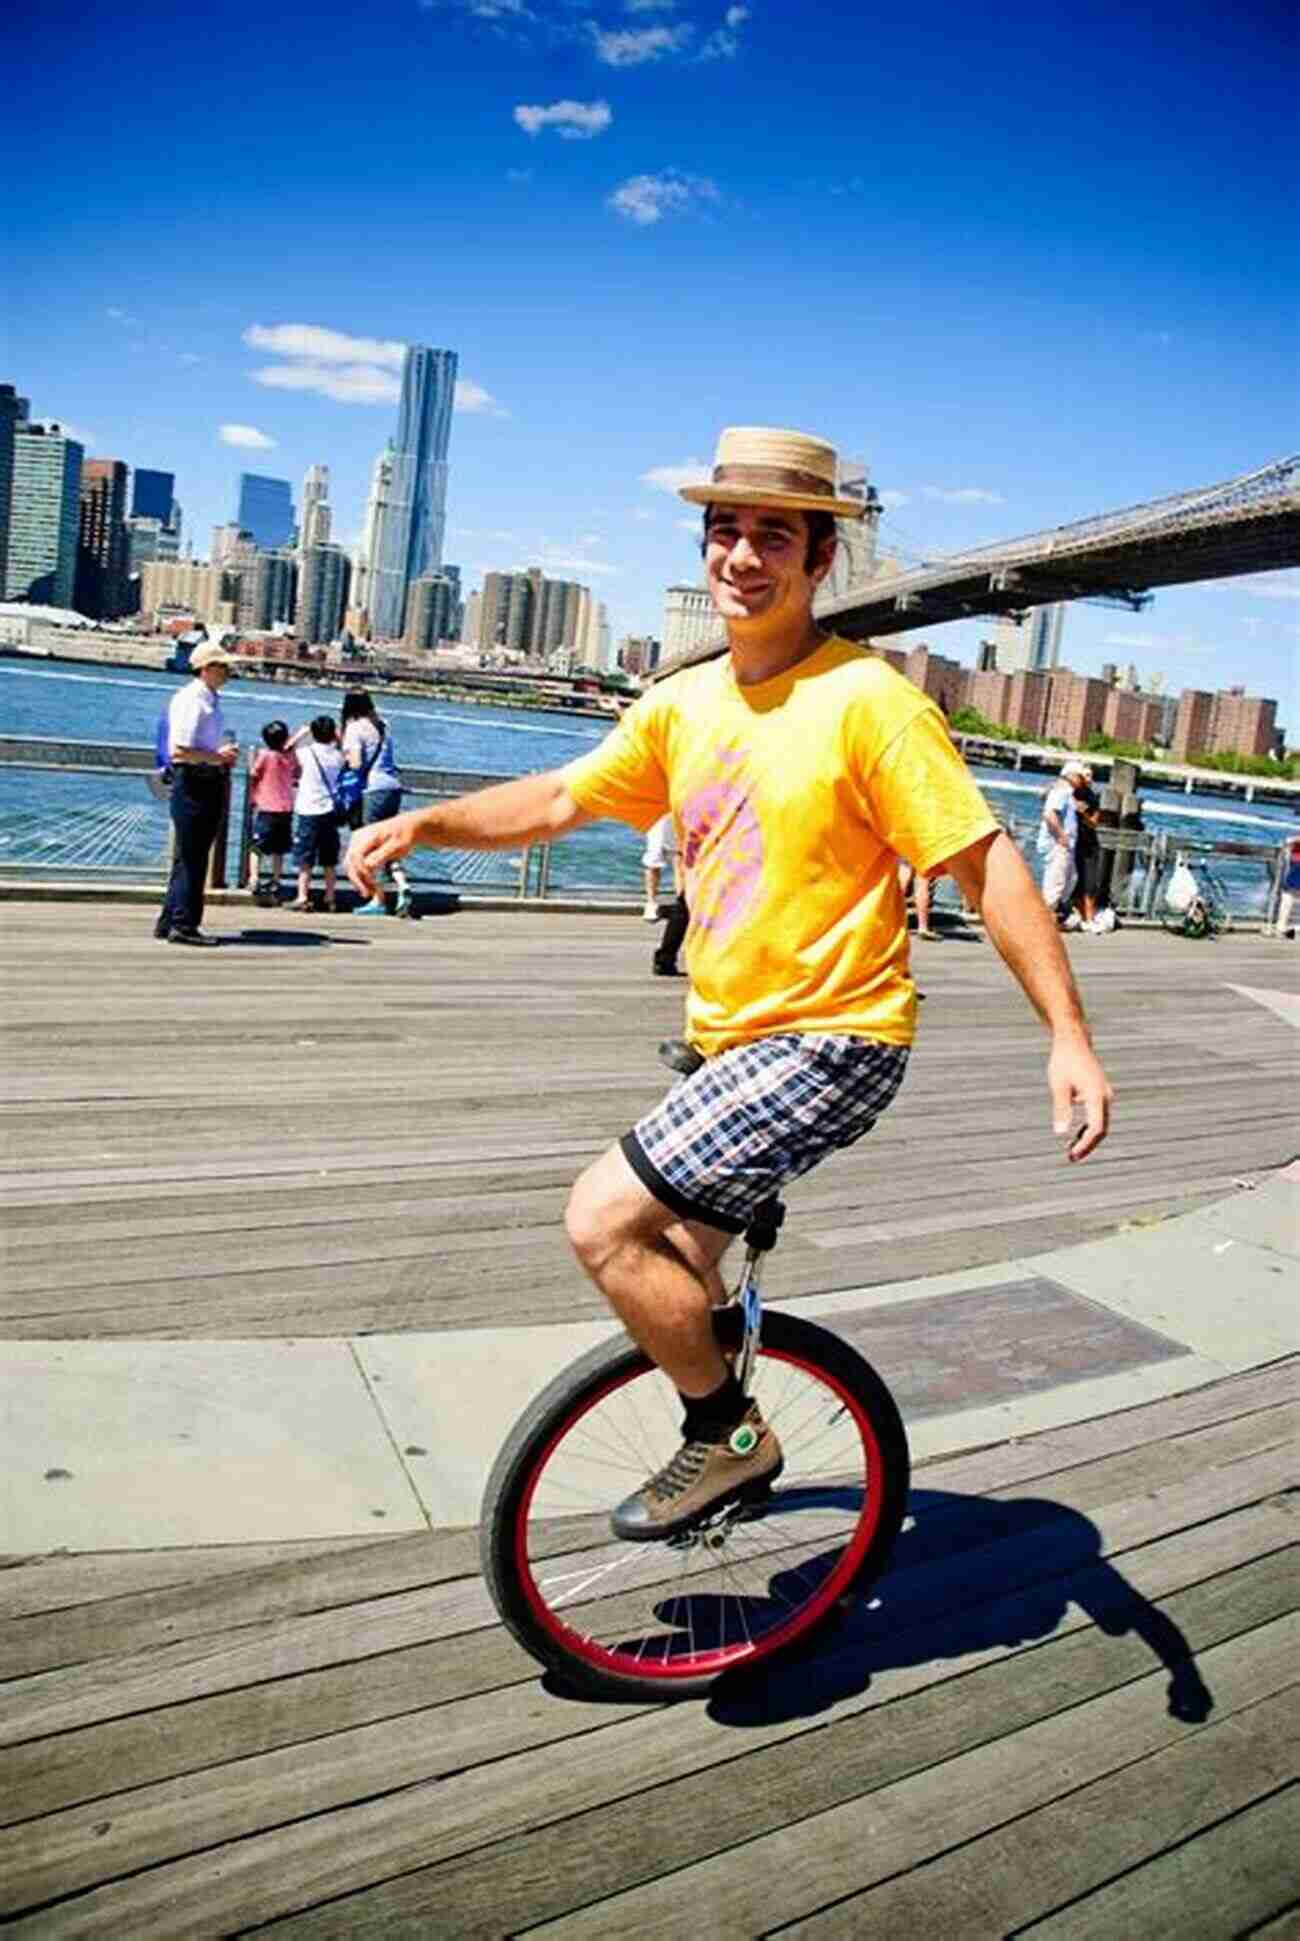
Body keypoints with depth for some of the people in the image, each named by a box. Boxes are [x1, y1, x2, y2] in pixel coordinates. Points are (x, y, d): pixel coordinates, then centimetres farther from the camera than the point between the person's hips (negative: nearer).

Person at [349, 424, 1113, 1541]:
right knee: (677, 1275, 21)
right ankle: (727, 1447, 46)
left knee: (604, 1222, -17)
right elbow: (560, 799, 14)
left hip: (830, 1041, -8)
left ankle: (730, 1437, 6)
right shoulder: (685, 704, 6)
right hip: (730, 1042, 8)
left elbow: (985, 861, -15)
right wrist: (421, 824, 2)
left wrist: (1069, 1036, -19)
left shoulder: (865, 699, -15)